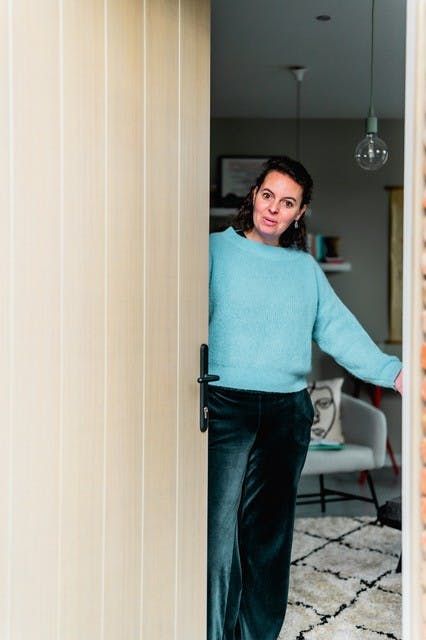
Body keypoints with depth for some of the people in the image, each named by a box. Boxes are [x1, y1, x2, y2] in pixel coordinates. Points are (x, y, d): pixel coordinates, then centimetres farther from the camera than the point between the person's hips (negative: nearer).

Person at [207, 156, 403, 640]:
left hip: (288, 411, 4)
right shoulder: (217, 249, 2)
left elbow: (338, 328, 4)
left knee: (271, 528, 11)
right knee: (220, 525, -6)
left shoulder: (306, 268, 12)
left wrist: (391, 371, -9)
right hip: (225, 405, -4)